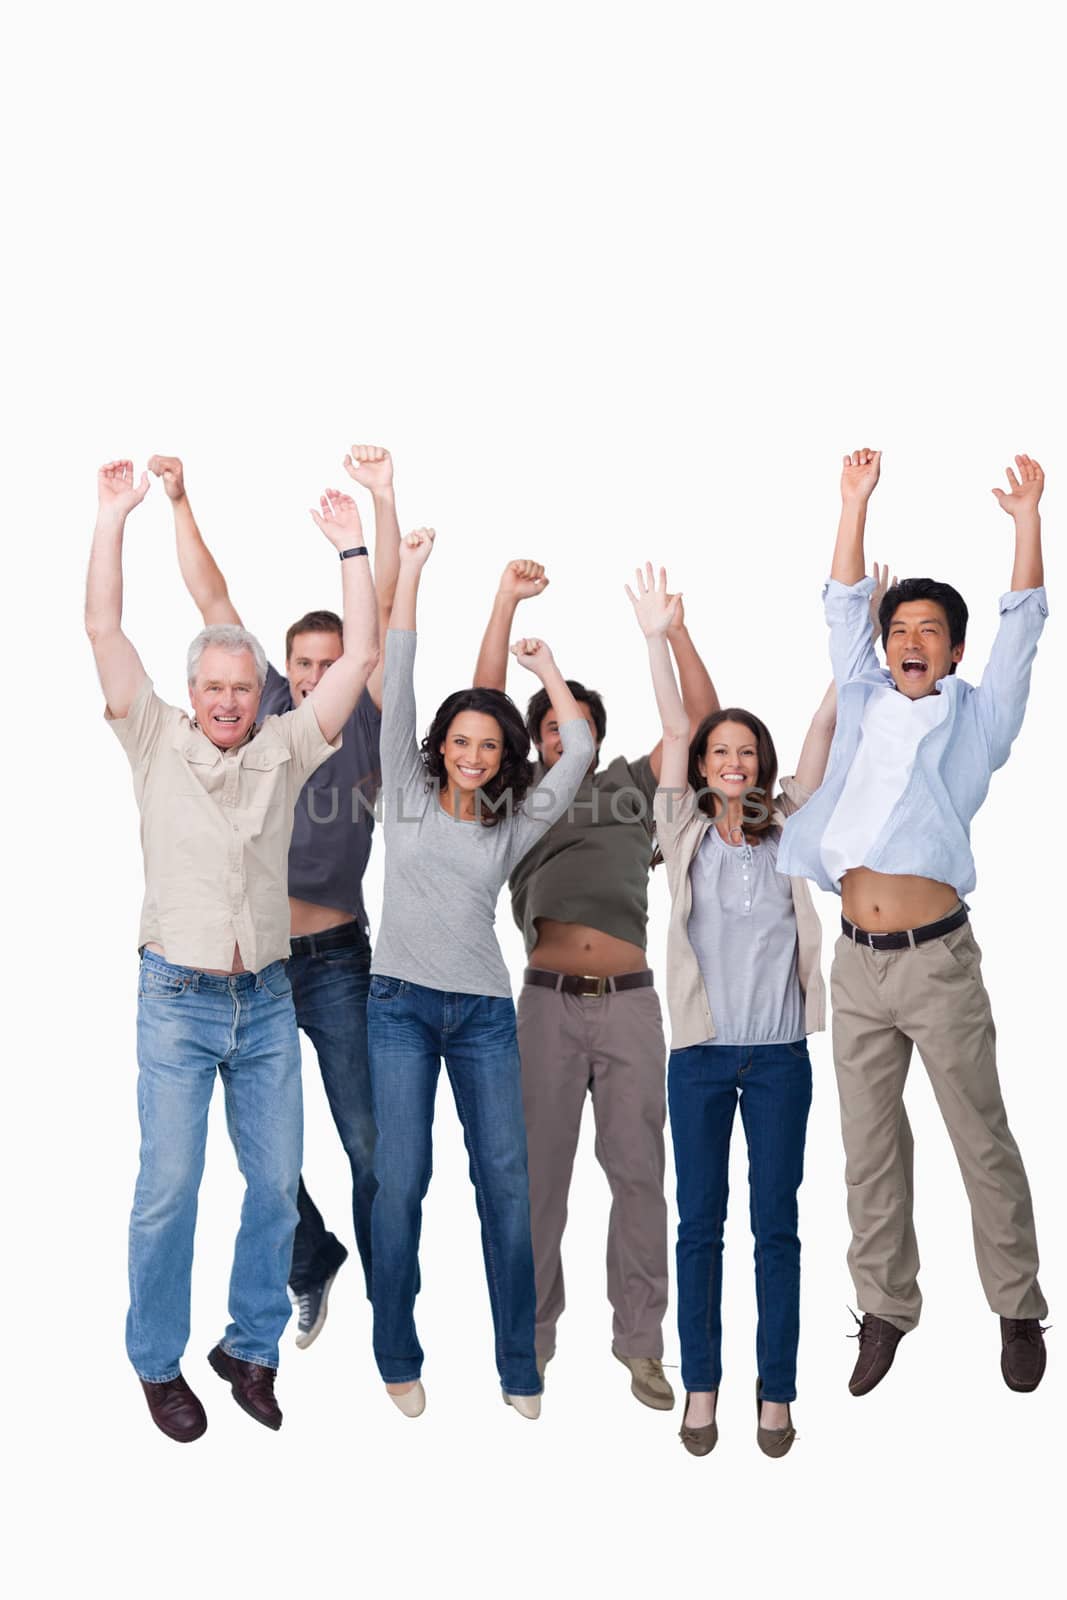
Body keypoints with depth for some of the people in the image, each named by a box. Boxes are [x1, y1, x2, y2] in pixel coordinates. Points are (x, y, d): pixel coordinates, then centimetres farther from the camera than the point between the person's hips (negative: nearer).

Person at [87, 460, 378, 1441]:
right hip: (179, 999, -3)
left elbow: (361, 655, 2)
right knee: (169, 1188, -2)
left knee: (277, 1182, 6)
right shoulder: (157, 744, 1)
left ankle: (251, 1347, 24)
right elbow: (104, 630, -5)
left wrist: (350, 546, 1)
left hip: (268, 999, 3)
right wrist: (116, 514, -7)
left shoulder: (285, 750, 6)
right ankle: (159, 1363, 15)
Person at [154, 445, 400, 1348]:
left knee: (368, 1141, 1)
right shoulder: (268, 713, 7)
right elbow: (213, 601, 5)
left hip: (333, 959, -3)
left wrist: (383, 501, -17)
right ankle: (313, 1262, 33)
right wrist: (180, 504, 0)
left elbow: (384, 614, -9)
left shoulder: (365, 725, 1)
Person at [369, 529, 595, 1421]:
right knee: (402, 1181, -5)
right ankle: (399, 1358, 10)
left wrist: (546, 666, 11)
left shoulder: (514, 824, 10)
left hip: (484, 1013, 2)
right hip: (401, 1004, -2)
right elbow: (396, 690, -1)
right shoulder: (407, 795, 6)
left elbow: (580, 753, 5)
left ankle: (519, 1366, 10)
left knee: (506, 1180, 0)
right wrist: (409, 574, -6)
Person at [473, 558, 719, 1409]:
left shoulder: (631, 786, 13)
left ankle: (640, 1340, 10)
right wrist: (507, 602, -2)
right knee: (540, 1170, 5)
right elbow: (484, 705, 2)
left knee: (639, 1170, 1)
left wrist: (675, 628, -2)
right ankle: (532, 1331, 17)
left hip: (630, 1004, 1)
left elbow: (702, 720, 5)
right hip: (550, 1004, 0)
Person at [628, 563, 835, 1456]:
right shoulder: (686, 833, 5)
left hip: (779, 1054, 1)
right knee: (700, 1222, 7)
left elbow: (824, 730, 0)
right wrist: (658, 640, -13)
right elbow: (673, 731, -5)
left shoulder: (787, 832, 7)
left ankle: (777, 1392, 16)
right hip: (701, 1053, 0)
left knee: (776, 1224, 6)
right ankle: (701, 1385, 19)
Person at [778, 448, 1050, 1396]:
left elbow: (1024, 626, 2)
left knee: (983, 1140, 4)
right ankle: (885, 1310, 20)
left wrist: (1027, 518, -4)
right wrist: (857, 502, 11)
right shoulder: (864, 708, 16)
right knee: (871, 1146, 9)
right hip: (857, 962, 3)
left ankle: (1018, 1309, 17)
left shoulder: (975, 718, 9)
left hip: (937, 959, -3)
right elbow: (843, 608, 15)